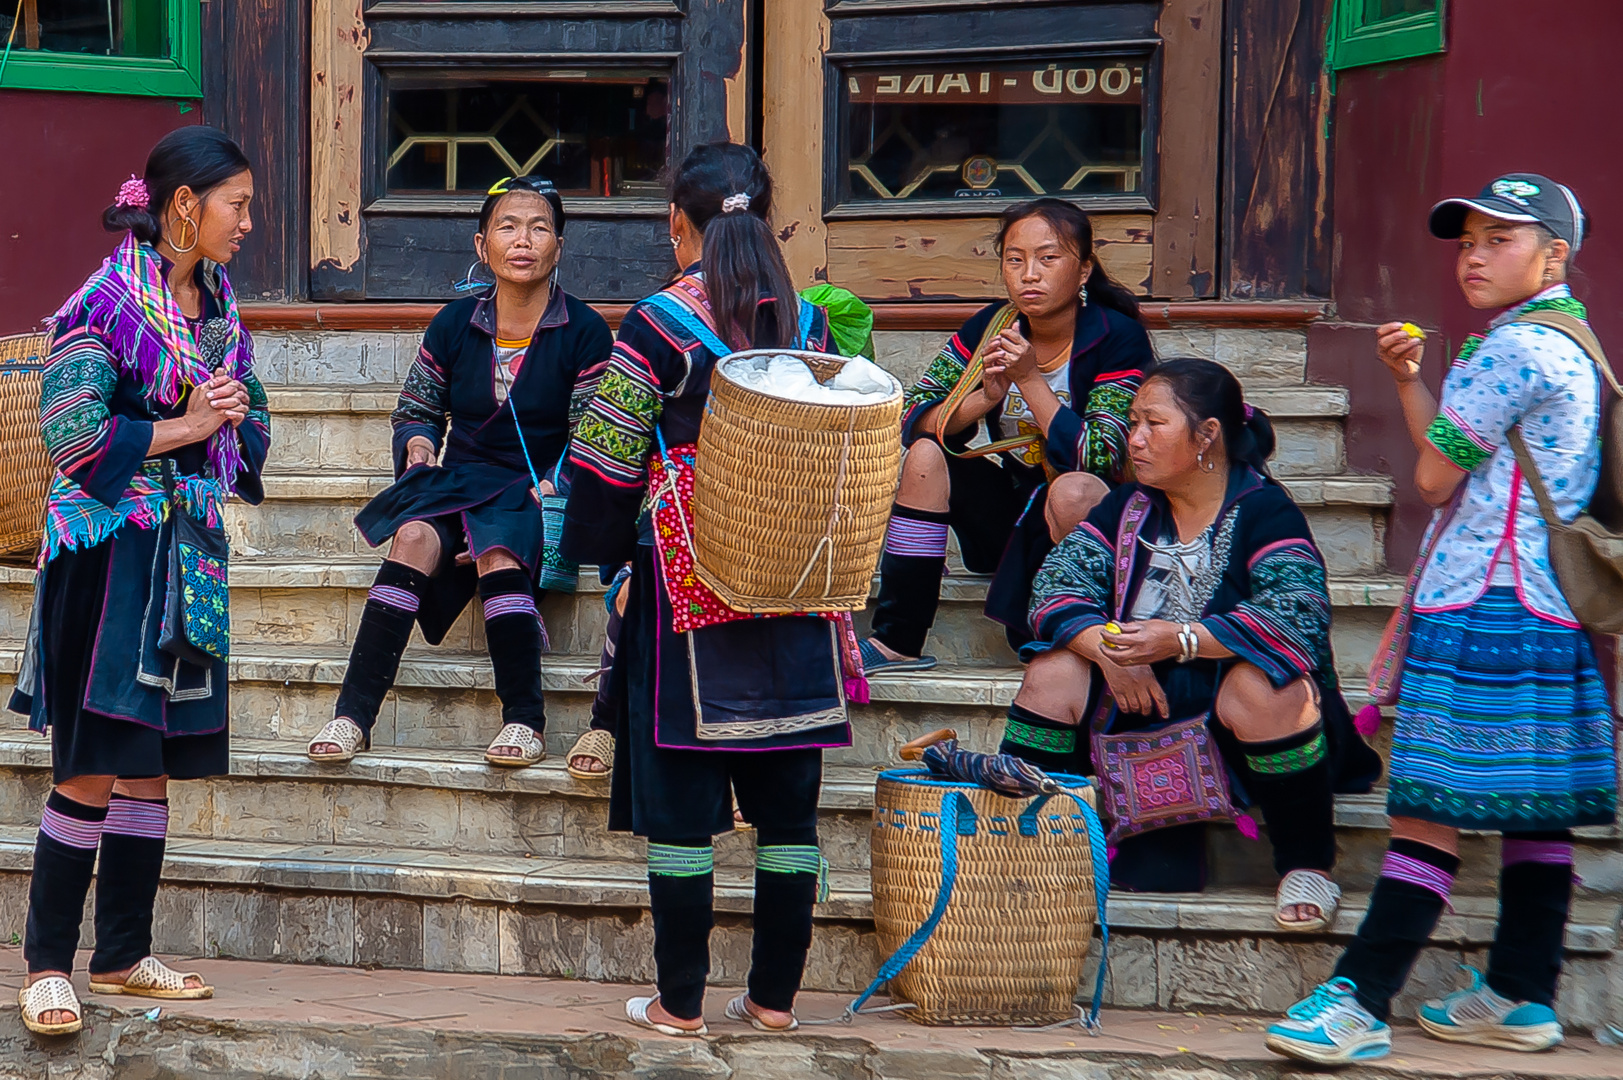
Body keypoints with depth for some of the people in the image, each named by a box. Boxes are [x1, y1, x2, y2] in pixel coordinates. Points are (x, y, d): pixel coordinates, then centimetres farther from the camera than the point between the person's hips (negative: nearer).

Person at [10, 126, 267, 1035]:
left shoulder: (220, 307, 12)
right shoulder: (107, 302, -10)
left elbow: (251, 418, 22)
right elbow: (70, 430, -17)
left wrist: (229, 418, -1)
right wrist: (180, 429, -12)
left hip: (189, 549, 7)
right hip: (108, 547, -7)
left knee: (154, 763, 9)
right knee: (92, 768, -7)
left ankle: (124, 956, 18)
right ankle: (48, 965, 1)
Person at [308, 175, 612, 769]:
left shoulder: (584, 333, -2)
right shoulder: (455, 324, 8)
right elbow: (415, 410, 22)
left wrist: (550, 490, -18)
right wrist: (419, 443, -2)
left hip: (540, 494, -3)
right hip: (461, 478, 3)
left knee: (498, 554, -36)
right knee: (416, 538, -30)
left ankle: (524, 720, -30)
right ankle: (352, 715, -33)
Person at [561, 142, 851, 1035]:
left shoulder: (659, 324, -8)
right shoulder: (806, 322, 5)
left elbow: (608, 460, -4)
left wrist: (604, 556, 11)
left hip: (685, 584, -4)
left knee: (681, 800, 2)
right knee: (787, 800, 9)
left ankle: (680, 1002, 6)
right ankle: (774, 995, 14)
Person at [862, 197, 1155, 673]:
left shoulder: (1118, 338, -15)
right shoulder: (991, 327, -3)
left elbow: (1095, 460, -24)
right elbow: (912, 421, -8)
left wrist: (1030, 379, -27)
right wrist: (985, 397, -25)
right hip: (1014, 517, 5)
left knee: (1074, 490, -35)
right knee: (926, 456, -14)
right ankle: (898, 644, -12)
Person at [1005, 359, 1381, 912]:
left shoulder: (1264, 509, -12)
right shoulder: (1129, 506, 6)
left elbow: (1299, 614, -27)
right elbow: (1056, 584, -2)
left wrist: (1181, 639, -34)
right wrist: (1107, 649, -22)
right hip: (1142, 697, 5)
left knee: (1260, 685, -36)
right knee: (1053, 671, -15)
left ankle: (1308, 865, -18)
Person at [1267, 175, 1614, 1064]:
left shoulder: (1513, 348, -13)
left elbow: (1435, 477, -8)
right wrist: (1410, 380, 10)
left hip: (1483, 610, -10)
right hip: (1549, 615, 10)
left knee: (1428, 808, -11)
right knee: (1532, 808, 11)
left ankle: (1360, 1002, -12)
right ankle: (1522, 998, 16)